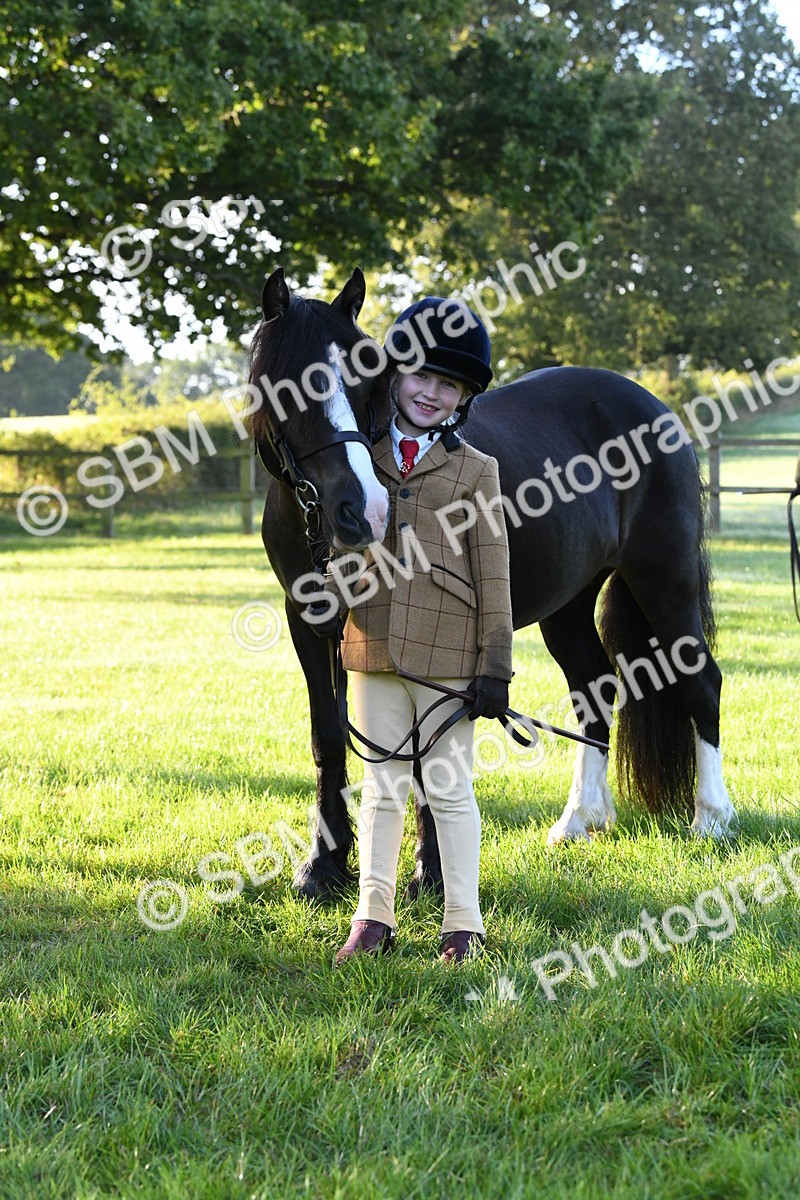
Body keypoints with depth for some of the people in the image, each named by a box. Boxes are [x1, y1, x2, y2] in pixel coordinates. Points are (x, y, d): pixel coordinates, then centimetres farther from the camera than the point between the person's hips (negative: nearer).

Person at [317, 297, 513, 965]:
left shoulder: (475, 472, 0)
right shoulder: (364, 461, 8)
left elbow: (493, 580, -2)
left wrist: (494, 667, -6)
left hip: (446, 656, -3)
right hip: (373, 650, 3)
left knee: (449, 789, 4)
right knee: (381, 788, 9)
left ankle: (464, 925, 11)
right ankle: (374, 919, 16)